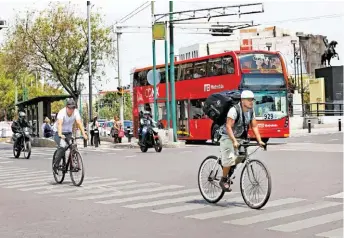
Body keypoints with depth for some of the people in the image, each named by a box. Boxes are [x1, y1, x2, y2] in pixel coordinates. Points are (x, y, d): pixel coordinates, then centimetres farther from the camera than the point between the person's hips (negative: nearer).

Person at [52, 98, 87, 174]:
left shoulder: (76, 112, -13)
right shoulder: (62, 112, -24)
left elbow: (79, 123, -24)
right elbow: (60, 123, -39)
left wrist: (84, 134, -37)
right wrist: (60, 134, -55)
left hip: (69, 133, 4)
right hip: (59, 133, -4)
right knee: (63, 146, -29)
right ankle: (55, 165, -14)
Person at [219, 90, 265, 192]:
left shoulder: (251, 111, -1)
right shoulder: (234, 110, -23)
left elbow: (254, 127, 1)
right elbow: (228, 127, -30)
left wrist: (259, 141, -10)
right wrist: (234, 141, -39)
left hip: (240, 138, 7)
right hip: (228, 137, -7)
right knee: (229, 160, -17)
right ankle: (223, 180, 3)